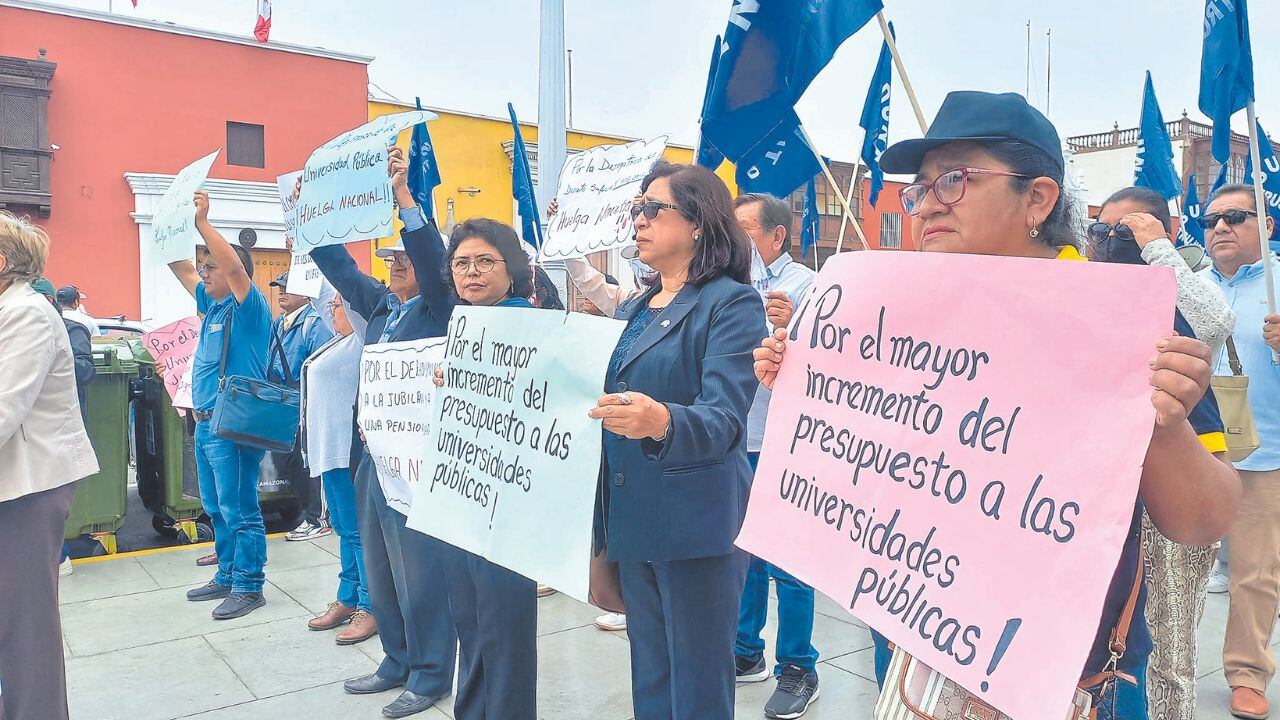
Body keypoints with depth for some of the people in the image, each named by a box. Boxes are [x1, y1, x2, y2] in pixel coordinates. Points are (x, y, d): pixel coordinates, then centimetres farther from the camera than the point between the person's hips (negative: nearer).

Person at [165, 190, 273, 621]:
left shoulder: (247, 306, -9)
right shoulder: (212, 305, 14)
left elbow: (234, 265, -26)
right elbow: (180, 268, 22)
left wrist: (202, 222, -24)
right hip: (206, 423, 10)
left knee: (239, 511, -3)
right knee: (216, 509, 17)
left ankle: (249, 586, 5)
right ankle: (228, 577, 28)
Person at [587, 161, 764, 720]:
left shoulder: (731, 303, -10)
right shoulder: (633, 309, 13)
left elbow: (724, 418, -23)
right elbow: (610, 395, 20)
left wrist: (663, 421, -43)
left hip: (696, 525, -7)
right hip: (632, 522, 7)